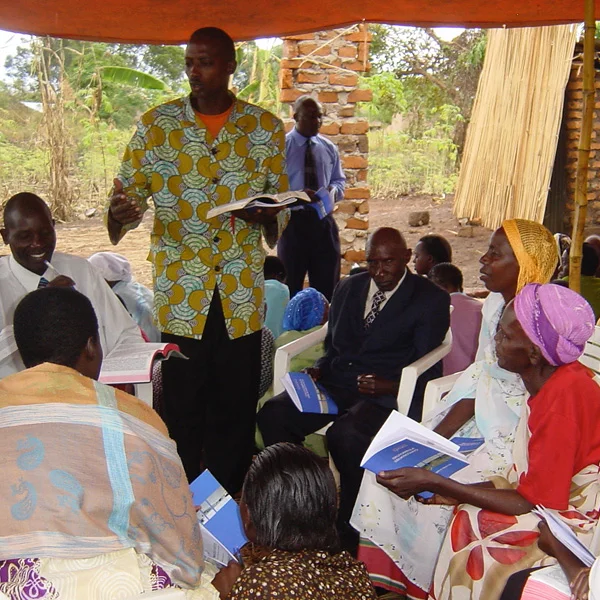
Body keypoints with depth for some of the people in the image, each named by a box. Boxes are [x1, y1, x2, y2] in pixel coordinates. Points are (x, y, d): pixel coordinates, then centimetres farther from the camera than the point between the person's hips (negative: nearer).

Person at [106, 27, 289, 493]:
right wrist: (120, 214, -20)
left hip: (242, 297, 1)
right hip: (180, 296, -1)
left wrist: (266, 216, -13)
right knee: (181, 415, 5)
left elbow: (282, 208, 10)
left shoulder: (265, 128, 6)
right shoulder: (156, 124, 3)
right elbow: (128, 194, 3)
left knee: (235, 417, 8)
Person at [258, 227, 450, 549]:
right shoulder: (349, 287, 18)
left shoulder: (431, 299, 1)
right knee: (272, 413, -21)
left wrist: (390, 386, -21)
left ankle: (348, 532, -14)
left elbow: (428, 368, -3)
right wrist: (319, 369, 2)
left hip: (387, 393, -5)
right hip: (335, 385, 6)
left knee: (346, 435, -36)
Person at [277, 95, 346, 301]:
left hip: (323, 221, 4)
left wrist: (334, 190, -6)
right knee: (291, 285, 6)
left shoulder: (329, 148, 11)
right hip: (293, 221, -4)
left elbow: (339, 180, 18)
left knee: (327, 284, 7)